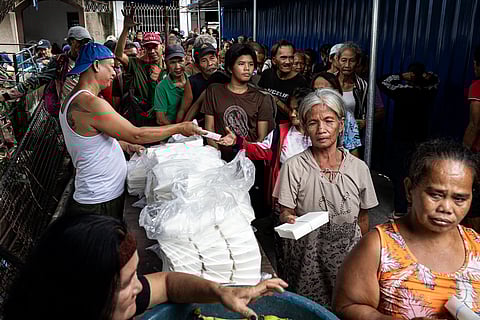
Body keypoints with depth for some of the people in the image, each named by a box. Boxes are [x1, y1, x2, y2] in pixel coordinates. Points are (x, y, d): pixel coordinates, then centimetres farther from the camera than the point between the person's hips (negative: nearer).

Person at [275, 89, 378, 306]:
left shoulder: (358, 168, -1)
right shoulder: (294, 167, -9)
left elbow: (362, 219, 8)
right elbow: (285, 212, -8)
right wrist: (288, 219, -29)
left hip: (348, 255, 2)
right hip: (306, 258, -2)